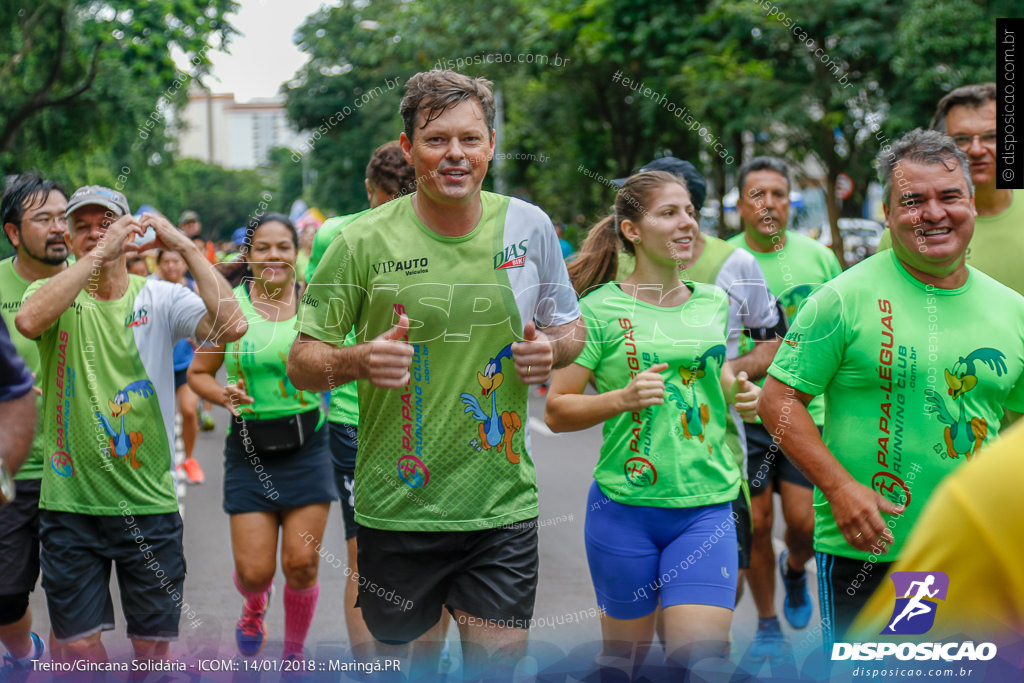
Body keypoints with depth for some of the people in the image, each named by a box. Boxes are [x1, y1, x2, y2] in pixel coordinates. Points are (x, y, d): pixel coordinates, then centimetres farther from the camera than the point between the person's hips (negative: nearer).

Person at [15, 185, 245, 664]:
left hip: (149, 501, 0)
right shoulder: (55, 293, 0)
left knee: (154, 644, 10)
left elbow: (231, 325, -18)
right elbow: (29, 322, -25)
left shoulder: (160, 298, 0)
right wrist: (99, 254, -25)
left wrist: (183, 245, -15)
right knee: (79, 643, 6)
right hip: (69, 502, 0)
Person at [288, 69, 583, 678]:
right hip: (397, 507, -1)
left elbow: (569, 330, 14)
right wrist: (358, 361, -24)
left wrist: (551, 350, -10)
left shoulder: (529, 226, 0)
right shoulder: (364, 243, -7)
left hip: (504, 506, 1)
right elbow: (303, 364, -2)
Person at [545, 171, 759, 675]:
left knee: (702, 654, -10)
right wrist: (624, 397, -20)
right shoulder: (599, 309, -5)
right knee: (624, 655, 12)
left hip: (707, 506, 3)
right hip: (625, 506, -3)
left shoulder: (714, 303, 8)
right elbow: (556, 411, -5)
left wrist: (739, 394, 4)